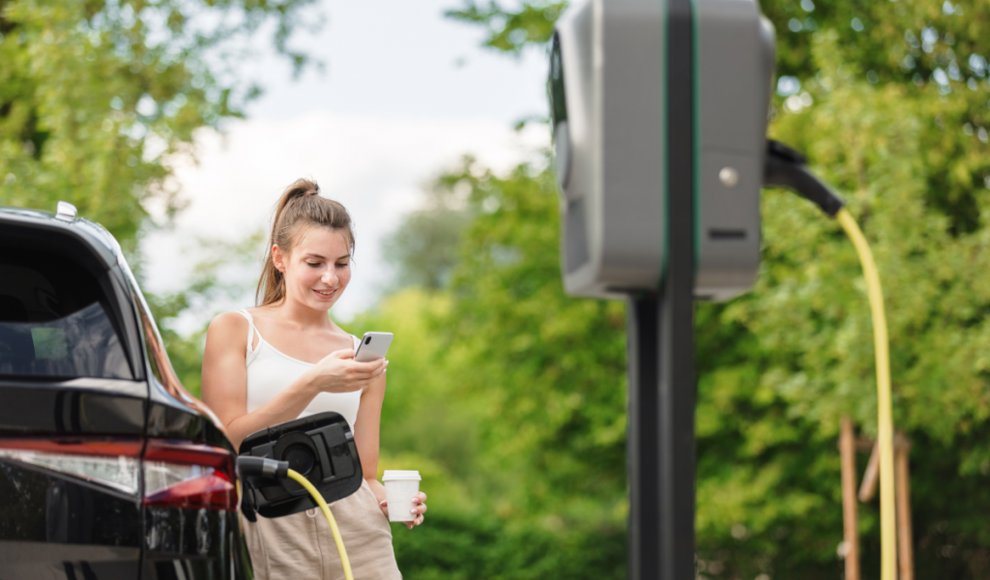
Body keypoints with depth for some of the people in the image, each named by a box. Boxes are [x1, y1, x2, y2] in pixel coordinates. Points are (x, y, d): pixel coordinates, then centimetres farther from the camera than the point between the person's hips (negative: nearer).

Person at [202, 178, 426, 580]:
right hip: (269, 536, -3)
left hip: (354, 534, 3)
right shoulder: (234, 331, 9)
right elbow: (227, 442, -3)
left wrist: (390, 501, -3)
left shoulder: (362, 356, 18)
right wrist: (311, 384, -13)